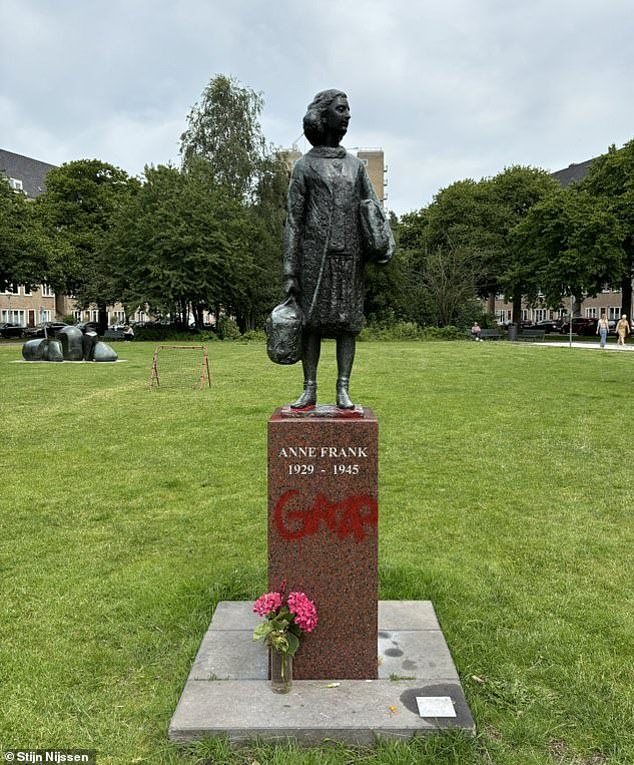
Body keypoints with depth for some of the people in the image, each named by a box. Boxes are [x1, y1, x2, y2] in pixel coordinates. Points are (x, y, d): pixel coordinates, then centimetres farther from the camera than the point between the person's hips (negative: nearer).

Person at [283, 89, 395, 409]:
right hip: (315, 255, -2)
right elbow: (293, 221, 2)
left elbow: (373, 208, 8)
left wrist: (387, 240, -13)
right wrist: (289, 271, -5)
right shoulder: (304, 166, 6)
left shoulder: (356, 165, 17)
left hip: (350, 256, 3)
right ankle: (309, 389, 6)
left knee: (347, 321, 0)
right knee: (311, 321, -1)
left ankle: (343, 390, 4)